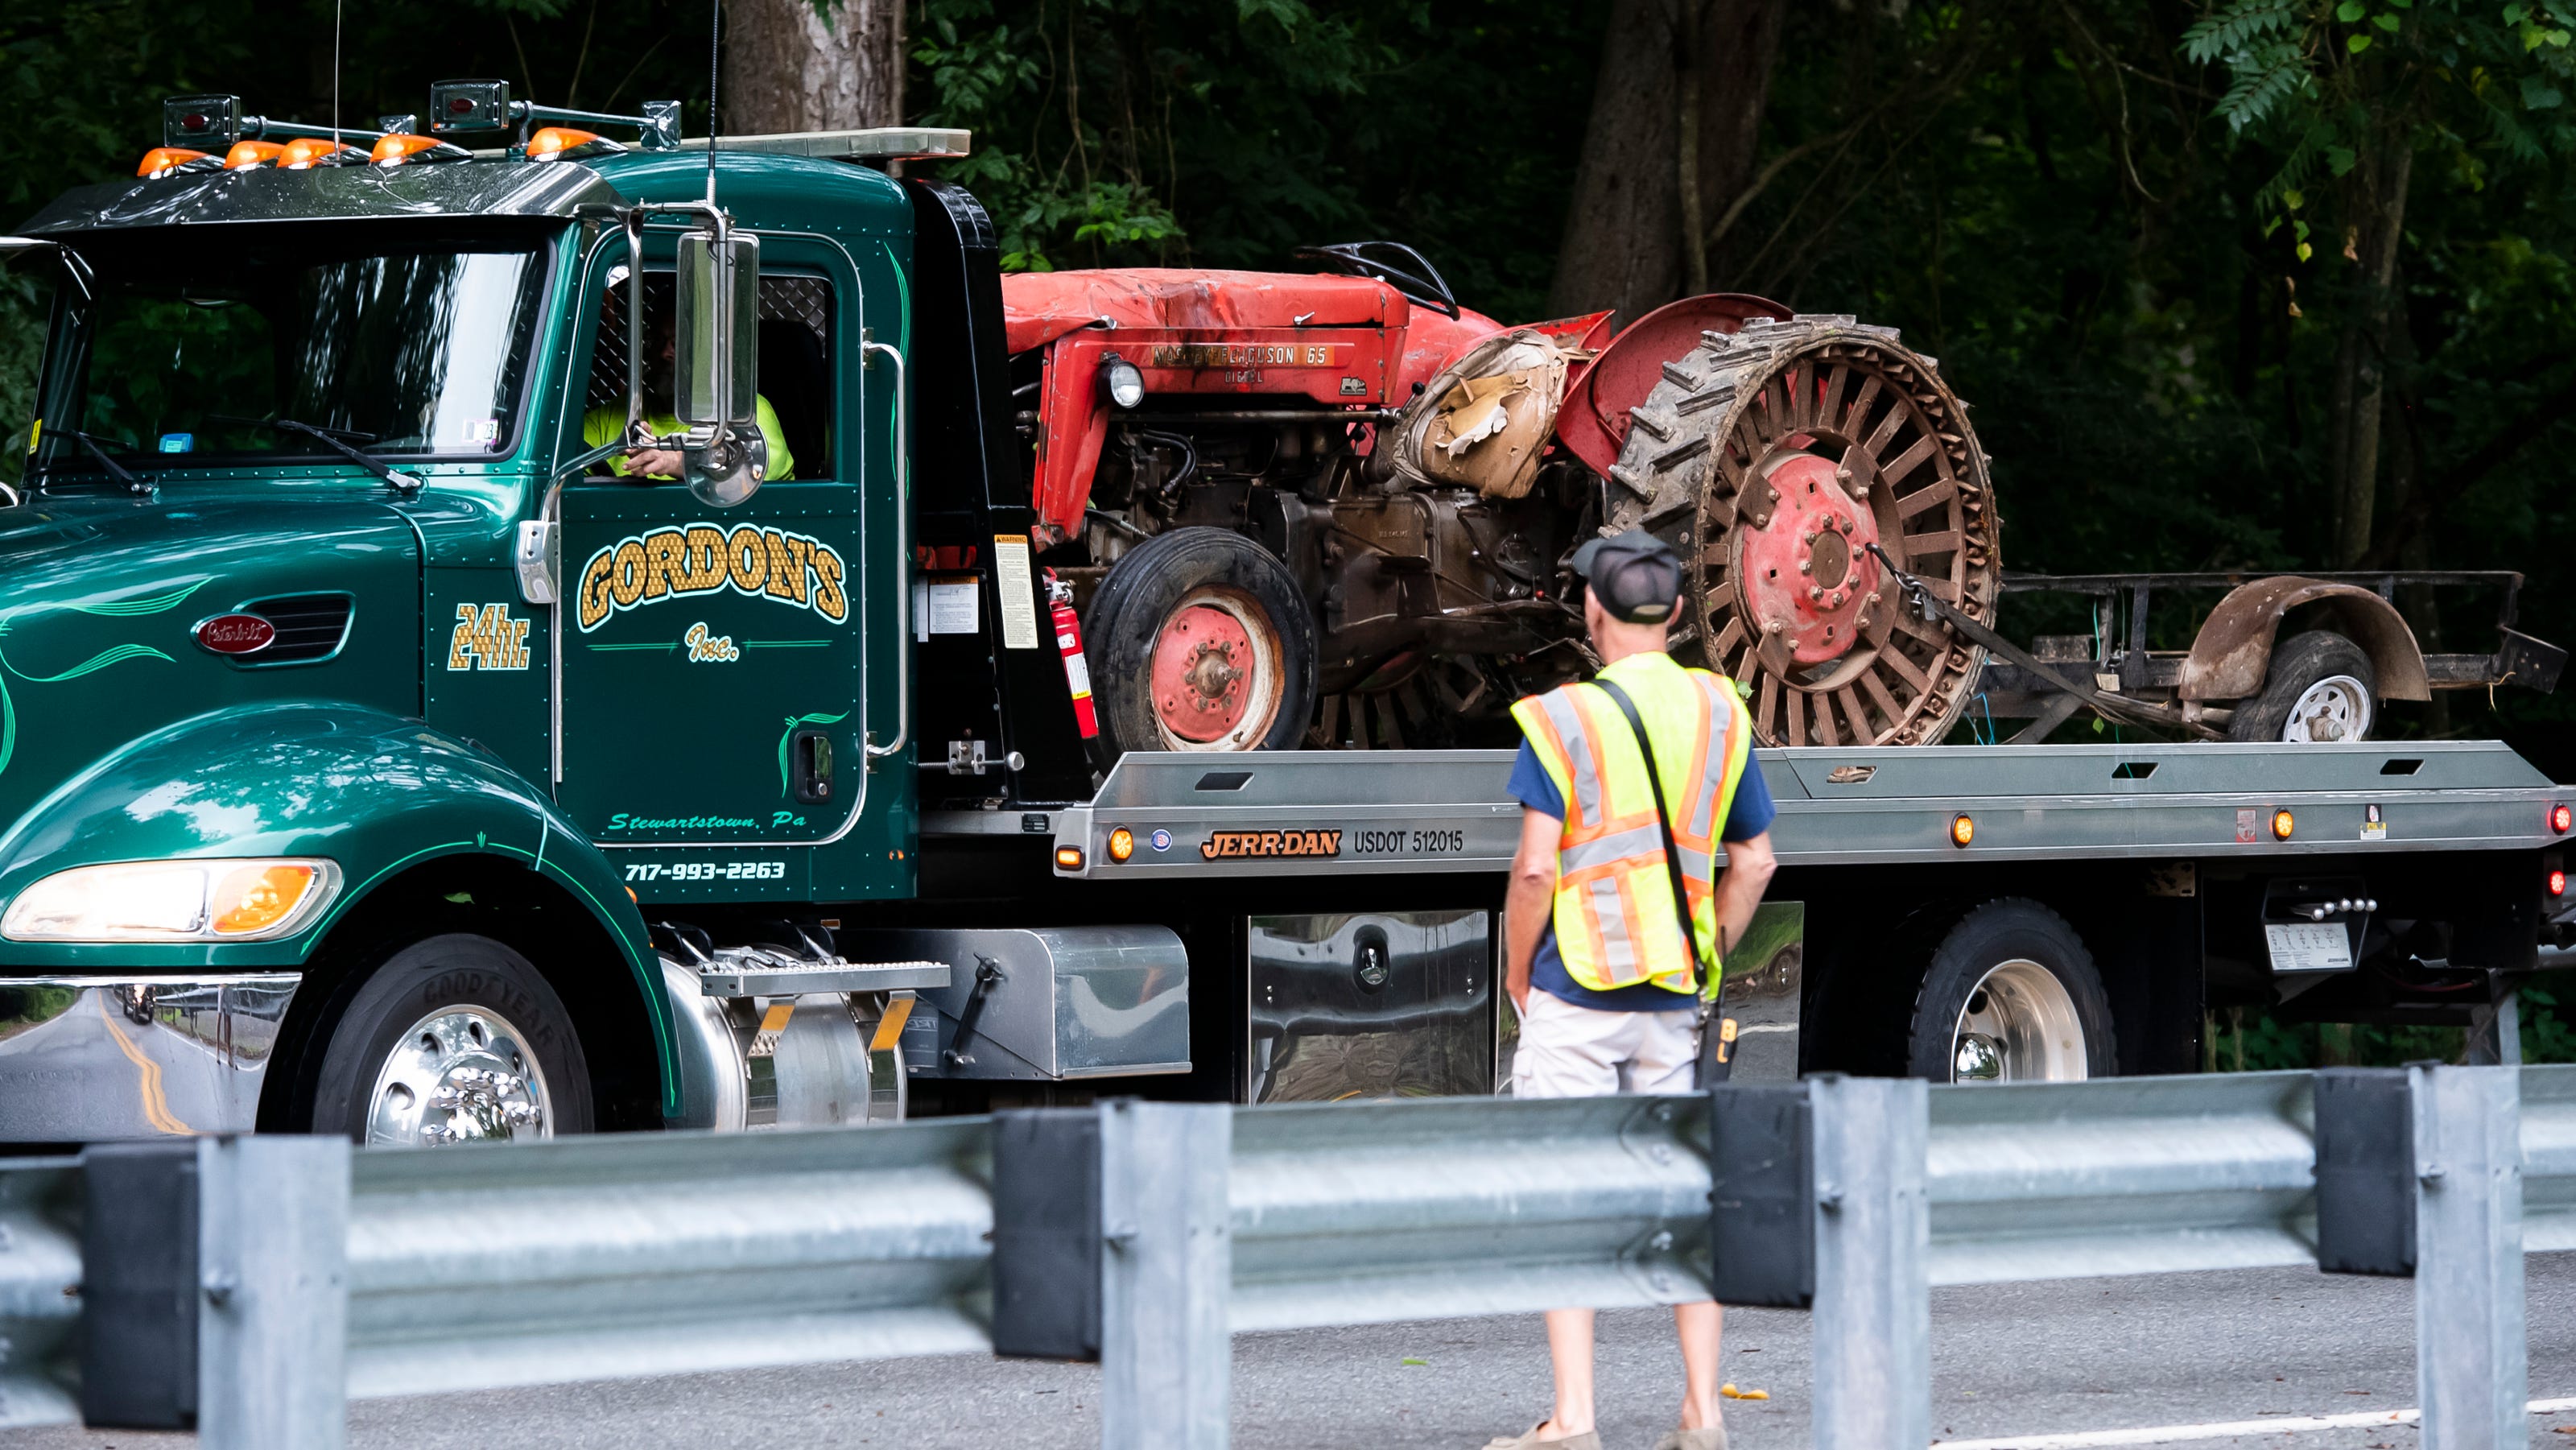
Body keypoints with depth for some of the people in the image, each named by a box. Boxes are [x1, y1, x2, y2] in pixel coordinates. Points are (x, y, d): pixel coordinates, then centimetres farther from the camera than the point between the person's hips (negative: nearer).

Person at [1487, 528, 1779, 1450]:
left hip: (1576, 995, -5)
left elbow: (1536, 870, -12)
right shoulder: (1719, 713, 7)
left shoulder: (1564, 719, -8)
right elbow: (1755, 863, 12)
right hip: (1673, 998, 5)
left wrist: (1517, 976, 1)